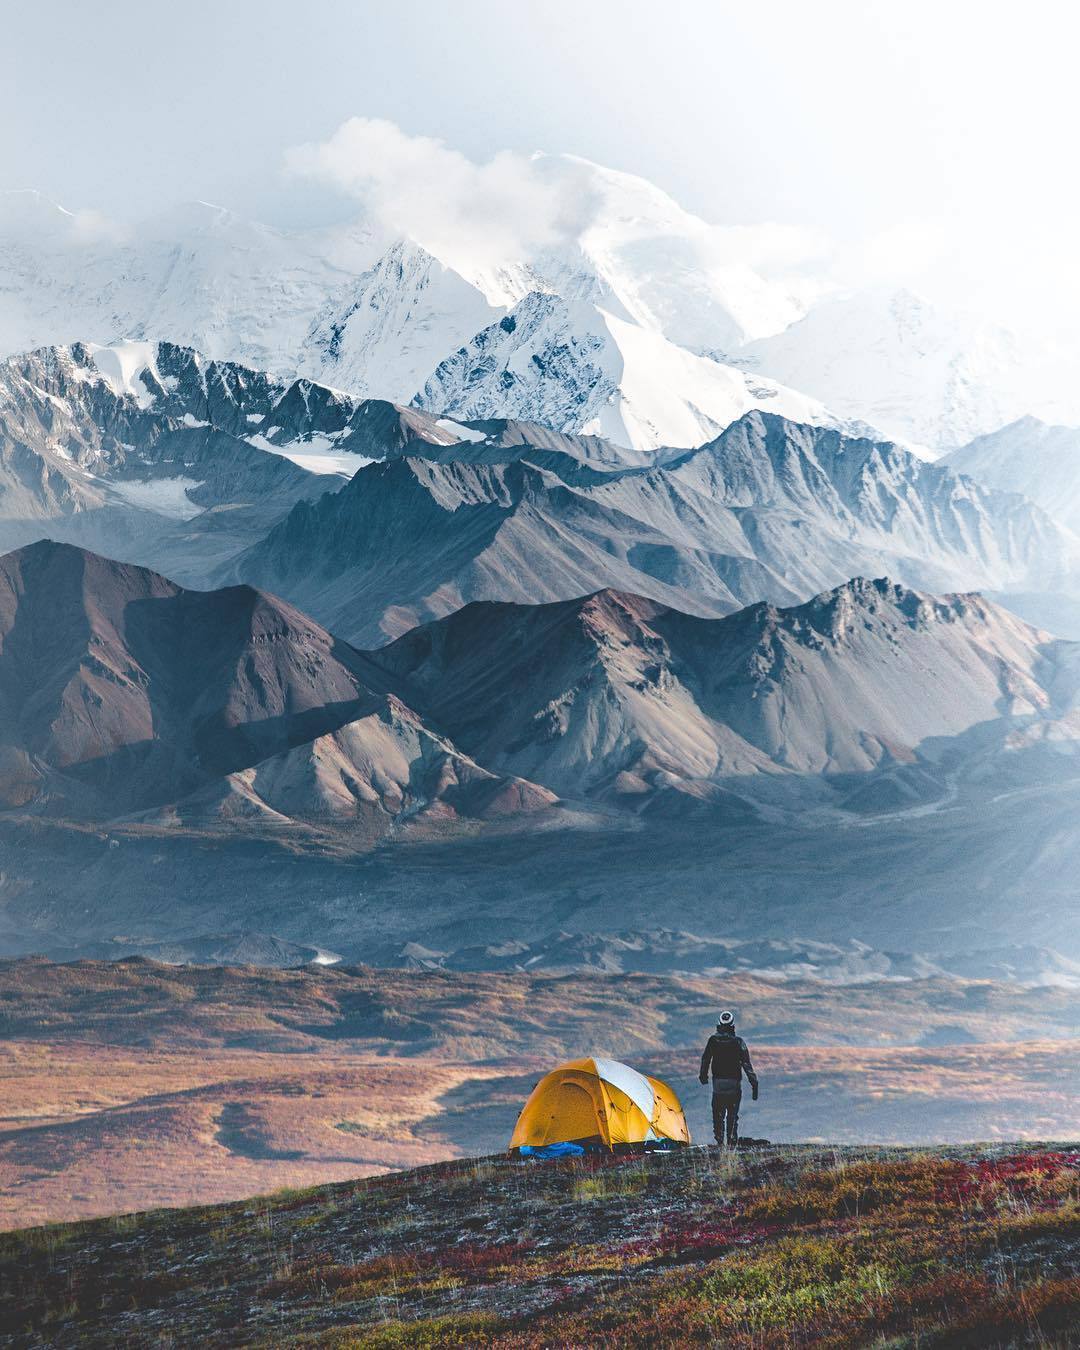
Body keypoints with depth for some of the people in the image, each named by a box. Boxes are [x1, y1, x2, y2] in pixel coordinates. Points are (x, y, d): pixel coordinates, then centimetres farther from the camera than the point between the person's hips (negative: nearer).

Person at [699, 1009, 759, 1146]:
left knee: (718, 1114, 9)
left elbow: (705, 1059, 8)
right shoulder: (738, 1042, -5)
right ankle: (731, 1141, 0)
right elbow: (746, 1063, -7)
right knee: (732, 1114, 6)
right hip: (734, 1083, -1)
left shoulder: (713, 1040, 0)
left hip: (718, 1082, 1)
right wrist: (754, 1082, -4)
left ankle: (719, 1140, 0)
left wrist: (703, 1075, 25)